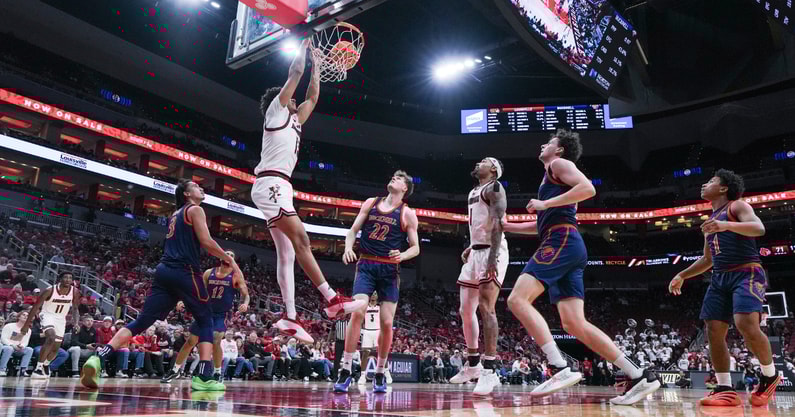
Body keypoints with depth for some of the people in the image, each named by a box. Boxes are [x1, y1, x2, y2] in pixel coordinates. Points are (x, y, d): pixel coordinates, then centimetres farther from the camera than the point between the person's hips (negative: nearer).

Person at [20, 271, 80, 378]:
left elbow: (75, 308, 4)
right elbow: (36, 307, -12)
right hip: (48, 315, -4)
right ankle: (39, 367, -23)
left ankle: (45, 365, 39)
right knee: (51, 338, -32)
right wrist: (26, 324, -11)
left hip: (61, 319, 4)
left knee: (56, 348, 9)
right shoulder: (50, 291, -21)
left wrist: (76, 322, -10)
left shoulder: (75, 292, -11)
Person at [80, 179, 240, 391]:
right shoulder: (195, 210, 0)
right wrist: (229, 259, 0)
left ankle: (98, 358, -13)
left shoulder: (175, 214, 27)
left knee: (142, 321, 4)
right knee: (205, 320, 4)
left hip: (164, 270, 7)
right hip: (184, 271, -7)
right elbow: (206, 242, -10)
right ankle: (204, 377, -4)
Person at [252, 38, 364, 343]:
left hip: (278, 188, 10)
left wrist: (317, 67, 39)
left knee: (287, 254, 1)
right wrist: (304, 46, 20)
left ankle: (289, 317, -2)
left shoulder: (294, 120, 28)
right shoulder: (276, 111, 7)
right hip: (270, 184, -10)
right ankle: (333, 300, -26)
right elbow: (295, 73, 7)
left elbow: (312, 98, 36)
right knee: (300, 240, -19)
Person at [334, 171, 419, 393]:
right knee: (357, 312, -17)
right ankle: (346, 370, -9)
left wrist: (402, 255, -17)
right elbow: (353, 230, 11)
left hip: (390, 270, 0)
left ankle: (380, 374, 17)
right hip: (366, 266, 1)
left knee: (386, 322, -1)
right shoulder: (370, 203, 10)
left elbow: (415, 247, 4)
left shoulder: (407, 213, 3)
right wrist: (348, 248, -8)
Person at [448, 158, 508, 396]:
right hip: (476, 252, 10)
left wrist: (493, 256, -27)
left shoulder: (494, 187, -5)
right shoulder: (473, 192, 23)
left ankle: (490, 370, -16)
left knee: (486, 307, -18)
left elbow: (499, 222, -18)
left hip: (491, 253, -10)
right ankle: (473, 365, 22)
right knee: (466, 310, 10)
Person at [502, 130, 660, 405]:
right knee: (575, 324, 2)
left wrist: (545, 204, -15)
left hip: (561, 242, -9)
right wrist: (506, 226, 39)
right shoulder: (552, 176, 33)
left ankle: (560, 370, -26)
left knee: (517, 300, -20)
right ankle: (639, 377, 2)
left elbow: (588, 188, -14)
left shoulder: (559, 164, 6)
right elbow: (544, 225, 40)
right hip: (565, 245, 10)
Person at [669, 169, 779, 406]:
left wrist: (727, 225, -36)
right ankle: (725, 390, 2)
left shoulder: (737, 206, 1)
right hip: (720, 278, 8)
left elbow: (759, 228, -20)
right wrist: (682, 276, 21)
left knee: (746, 325, -26)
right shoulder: (710, 220, 23)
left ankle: (770, 376, -1)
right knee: (714, 332, -3)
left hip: (747, 274, -8)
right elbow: (707, 259, 29)